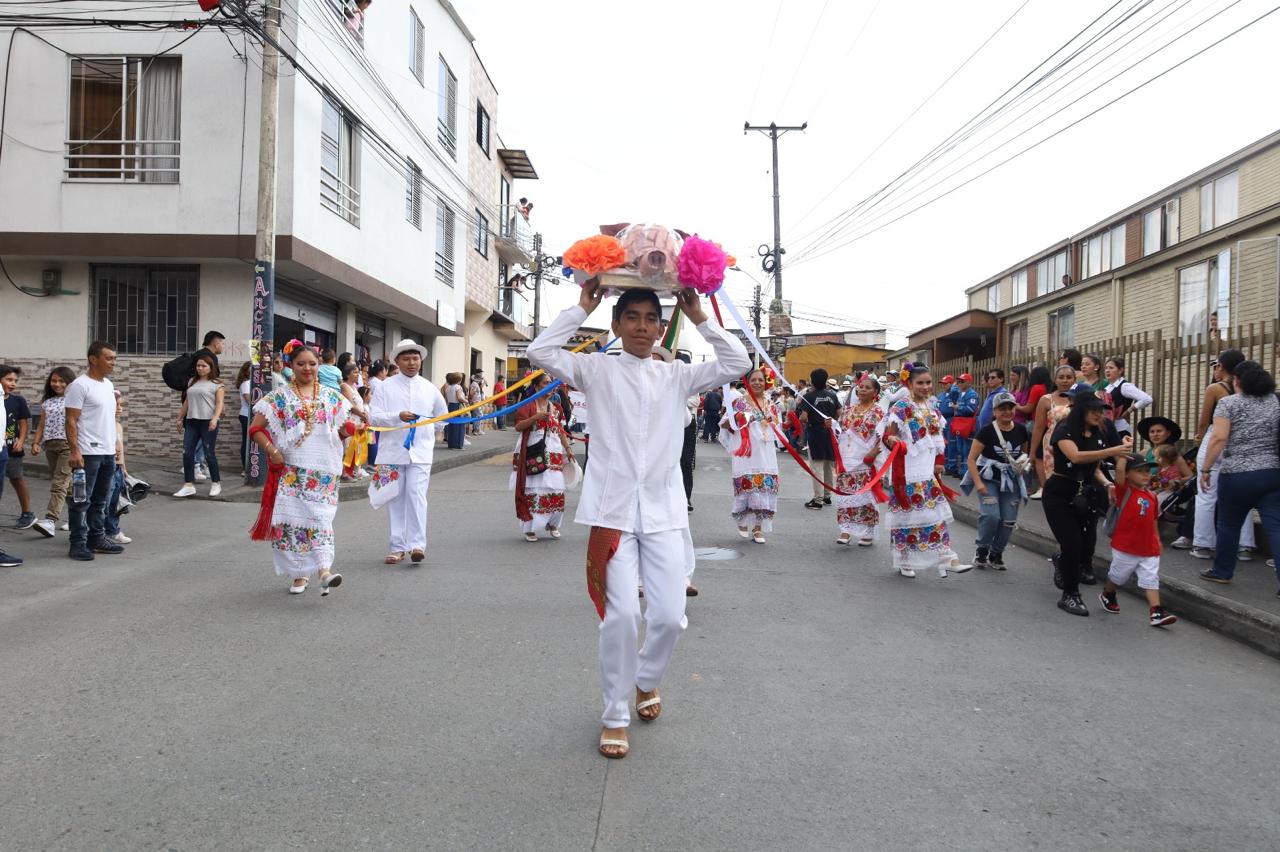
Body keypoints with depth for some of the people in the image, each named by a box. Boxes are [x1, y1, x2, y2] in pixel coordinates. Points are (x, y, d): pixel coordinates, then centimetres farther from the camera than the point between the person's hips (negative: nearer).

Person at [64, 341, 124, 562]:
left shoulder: (109, 384, 14)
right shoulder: (80, 385, -11)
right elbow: (71, 421, -14)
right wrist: (75, 451, -21)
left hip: (108, 453, 8)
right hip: (88, 453, -8)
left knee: (100, 501, 14)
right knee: (82, 501, -1)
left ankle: (97, 539, 23)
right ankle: (78, 545, 4)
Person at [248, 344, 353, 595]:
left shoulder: (332, 396, 10)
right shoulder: (279, 397, 3)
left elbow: (342, 428, 12)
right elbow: (256, 429, 2)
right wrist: (272, 452, -10)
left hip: (323, 470, 0)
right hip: (291, 470, 0)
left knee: (321, 517, -10)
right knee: (292, 518, 2)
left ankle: (324, 570, -19)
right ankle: (299, 574, 15)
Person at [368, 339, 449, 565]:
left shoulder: (430, 389, 9)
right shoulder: (386, 387, 4)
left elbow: (442, 418, 24)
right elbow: (374, 417, -5)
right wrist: (398, 417, -19)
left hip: (420, 451, 0)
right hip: (392, 451, 0)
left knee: (416, 495, -12)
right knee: (396, 499, 6)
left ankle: (417, 544, -12)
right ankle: (397, 547, 13)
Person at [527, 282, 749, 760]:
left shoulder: (677, 376, 10)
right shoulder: (597, 370, 5)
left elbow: (737, 363, 5)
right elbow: (540, 352, -6)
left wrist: (699, 317, 3)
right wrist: (582, 309, -2)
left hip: (664, 510, 2)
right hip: (613, 509, -2)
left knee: (670, 616, 0)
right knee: (622, 613, -9)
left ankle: (647, 679, 33)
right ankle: (615, 717, 11)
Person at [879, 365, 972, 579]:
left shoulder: (931, 409, 12)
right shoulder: (901, 407, -9)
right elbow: (887, 435, -14)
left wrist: (938, 463, 11)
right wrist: (891, 440, -36)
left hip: (928, 472, 6)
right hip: (907, 472, -6)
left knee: (936, 514, 4)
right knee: (907, 514, 1)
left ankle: (946, 558, 5)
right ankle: (904, 561, 14)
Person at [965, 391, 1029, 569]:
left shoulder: (1021, 431, 0)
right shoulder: (987, 431, -12)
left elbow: (1025, 453, 20)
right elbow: (971, 459, -11)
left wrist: (1025, 463, 0)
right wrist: (978, 482, -19)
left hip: (1011, 481, 4)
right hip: (989, 479, -4)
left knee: (1009, 521, 2)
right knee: (991, 516, -18)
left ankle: (996, 553, 23)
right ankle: (981, 549, 7)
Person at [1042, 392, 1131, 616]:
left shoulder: (1099, 435, 7)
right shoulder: (1064, 431, -13)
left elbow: (1095, 469, 15)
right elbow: (1076, 456, -31)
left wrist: (1107, 484, -6)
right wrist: (1111, 451, -39)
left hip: (1083, 495, 6)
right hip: (1059, 493, -6)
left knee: (1087, 542, 0)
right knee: (1073, 542, -12)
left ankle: (1061, 563, 35)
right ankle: (1070, 595, 4)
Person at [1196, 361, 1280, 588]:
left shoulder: (1229, 402, -4)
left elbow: (1219, 438, -13)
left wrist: (1206, 469, -9)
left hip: (1237, 474, -3)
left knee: (1229, 524, 12)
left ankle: (1222, 571, 24)